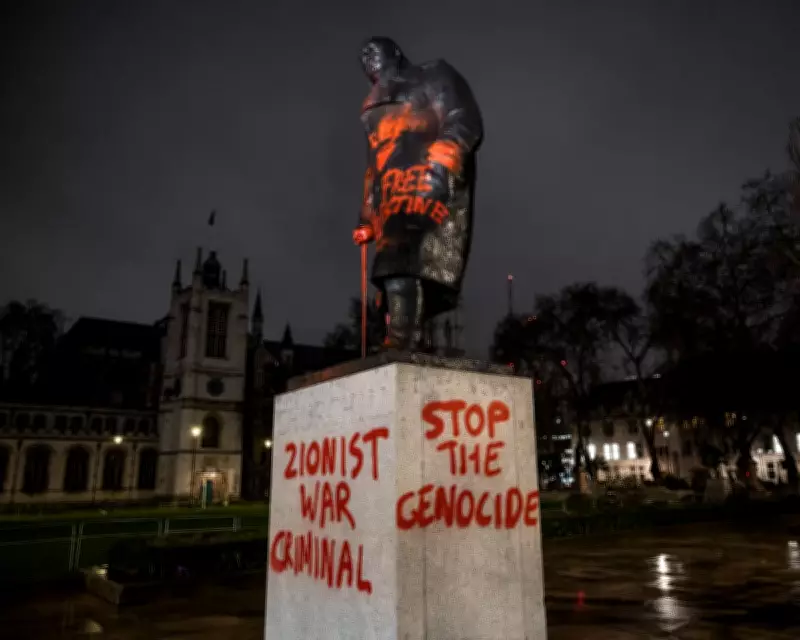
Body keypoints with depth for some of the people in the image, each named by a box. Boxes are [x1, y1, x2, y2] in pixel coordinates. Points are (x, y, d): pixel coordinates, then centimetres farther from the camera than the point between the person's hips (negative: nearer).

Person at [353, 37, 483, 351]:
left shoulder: (433, 77, 18)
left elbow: (464, 121, 2)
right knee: (396, 270, -7)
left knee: (403, 266, -26)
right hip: (394, 203, 7)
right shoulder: (376, 111, 36)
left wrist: (442, 161, -17)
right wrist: (367, 220, 22)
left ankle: (402, 346, -34)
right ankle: (405, 346, -10)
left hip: (429, 188, -7)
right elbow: (374, 167, 32)